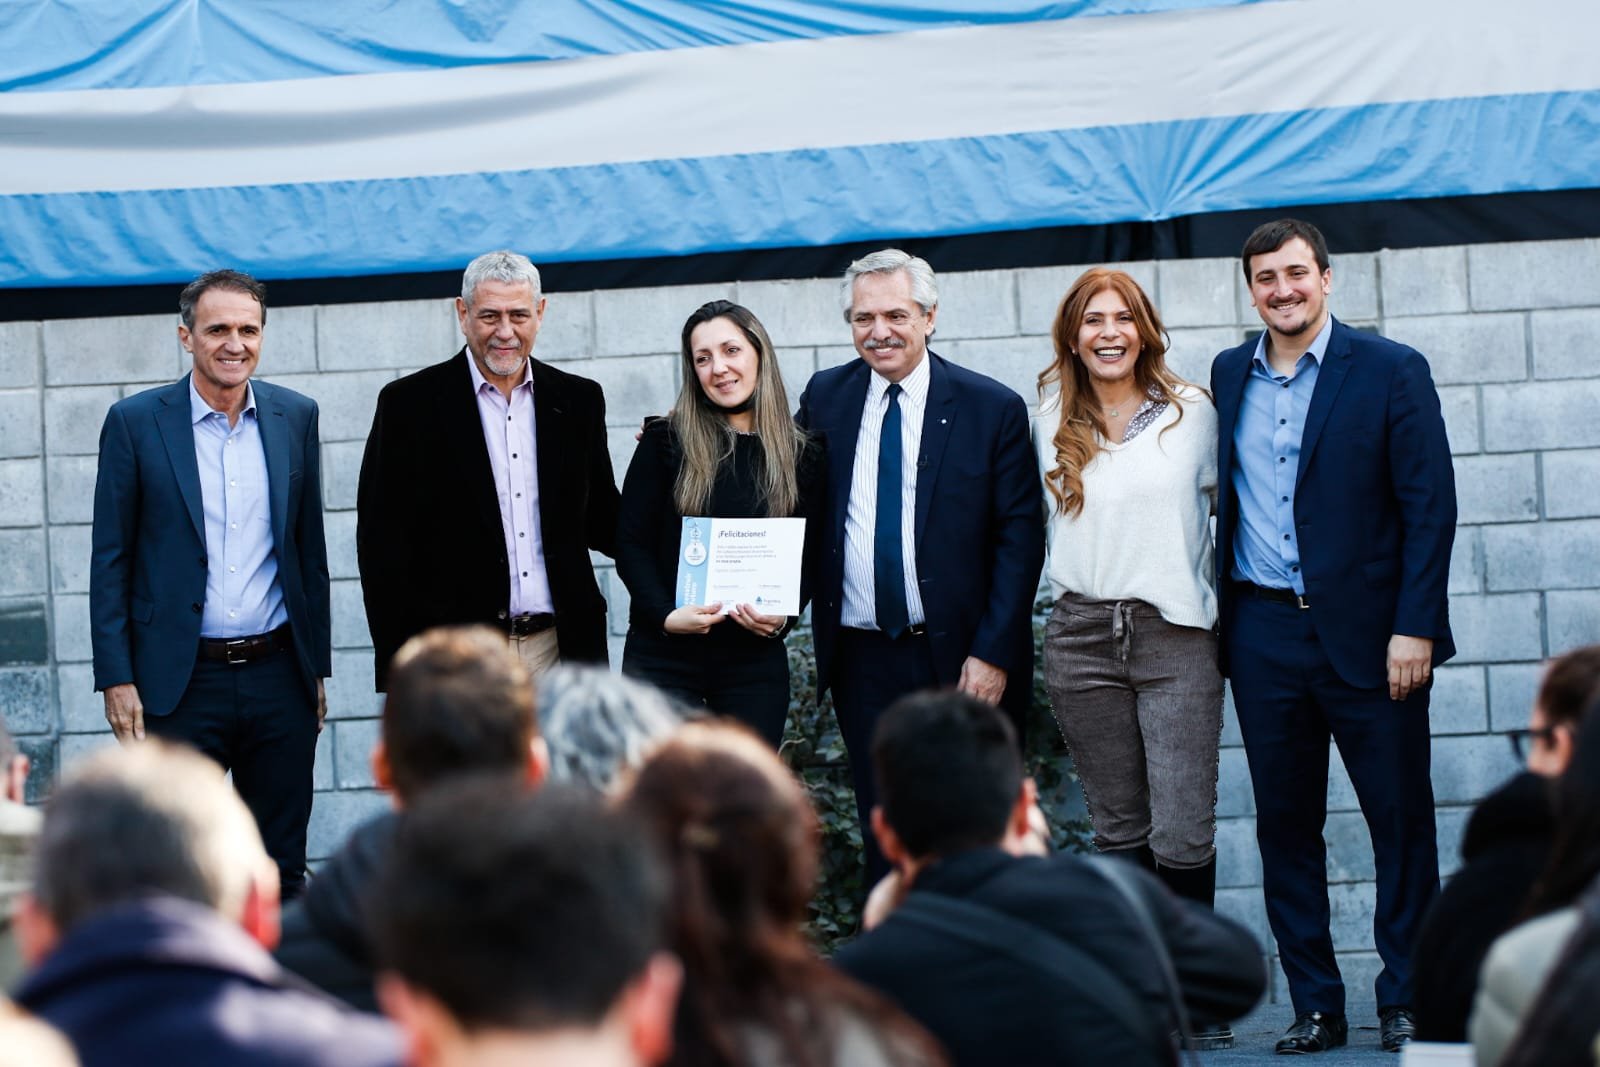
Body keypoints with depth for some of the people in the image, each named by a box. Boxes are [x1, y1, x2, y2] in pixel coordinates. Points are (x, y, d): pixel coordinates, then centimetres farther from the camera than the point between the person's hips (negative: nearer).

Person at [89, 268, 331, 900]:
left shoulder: (295, 417, 7)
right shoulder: (136, 422, -2)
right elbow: (111, 561, -1)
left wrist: (317, 668, 12)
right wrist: (117, 680, -6)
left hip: (278, 679, 3)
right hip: (182, 683, -3)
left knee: (281, 869, 9)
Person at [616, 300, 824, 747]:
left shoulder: (802, 457, 7)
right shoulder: (665, 441, 1)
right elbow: (630, 544, 0)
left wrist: (783, 617, -9)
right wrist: (666, 615, -15)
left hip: (756, 658, 2)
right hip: (663, 656, -2)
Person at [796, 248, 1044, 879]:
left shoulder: (993, 409, -4)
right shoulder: (824, 397, 6)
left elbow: (1020, 539, -5)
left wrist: (993, 653, -12)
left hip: (960, 658, -3)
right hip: (859, 659, 3)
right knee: (882, 830, 9)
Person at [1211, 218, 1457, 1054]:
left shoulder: (1391, 371, -2)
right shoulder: (1228, 377, 10)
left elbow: (1430, 507, -5)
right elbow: (1224, 498, 13)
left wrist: (1414, 627, -12)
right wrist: (1220, 619, 5)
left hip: (1366, 631, -3)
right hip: (1262, 633, 4)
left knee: (1402, 819, 2)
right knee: (1284, 825, 6)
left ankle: (1407, 1001, 13)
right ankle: (1315, 1007, 15)